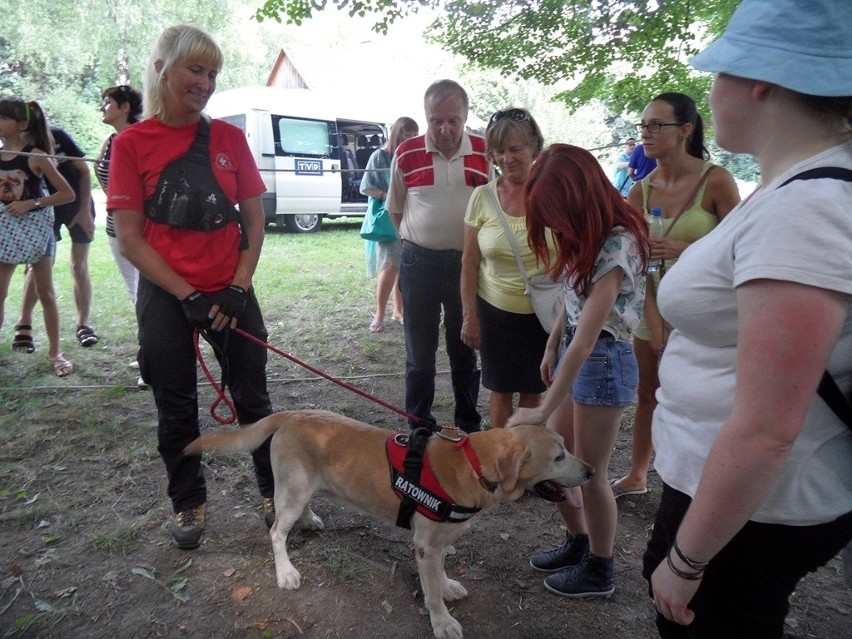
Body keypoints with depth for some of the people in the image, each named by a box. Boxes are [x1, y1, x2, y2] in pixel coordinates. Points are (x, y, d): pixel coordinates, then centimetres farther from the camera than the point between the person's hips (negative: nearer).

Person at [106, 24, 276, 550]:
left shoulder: (230, 137, 2)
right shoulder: (132, 143, -3)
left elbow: (254, 219, 3)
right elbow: (129, 237, -6)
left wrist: (238, 288, -7)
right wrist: (187, 295, -13)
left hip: (232, 292, 1)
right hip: (166, 296, -1)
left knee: (253, 398, 8)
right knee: (177, 407, 11)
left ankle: (275, 491, 27)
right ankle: (188, 502, 32)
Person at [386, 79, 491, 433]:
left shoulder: (484, 153, -3)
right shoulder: (407, 154, -3)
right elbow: (395, 209, 8)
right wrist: (418, 243, 4)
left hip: (467, 263, 0)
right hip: (419, 262, 0)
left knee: (465, 350, 13)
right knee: (419, 351, 10)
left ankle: (469, 426, 29)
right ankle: (419, 426, 25)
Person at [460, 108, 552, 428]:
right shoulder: (482, 196, -5)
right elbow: (470, 263, 0)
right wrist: (469, 316, -1)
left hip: (544, 312, 0)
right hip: (495, 310, 1)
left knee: (533, 391, 14)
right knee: (501, 390, 13)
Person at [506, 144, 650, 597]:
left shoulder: (616, 245, -24)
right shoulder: (588, 235, 2)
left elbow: (586, 341, -28)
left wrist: (542, 411, -26)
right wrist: (551, 346, 12)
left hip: (603, 359, -8)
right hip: (574, 352, 8)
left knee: (589, 472, 7)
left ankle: (599, 571, 30)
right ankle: (578, 542, 39)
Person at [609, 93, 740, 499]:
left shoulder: (715, 180, -12)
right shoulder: (641, 190, 0)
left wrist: (686, 249, -24)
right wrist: (654, 324, -9)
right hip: (654, 305, 5)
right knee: (648, 393, 15)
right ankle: (636, 476, 33)